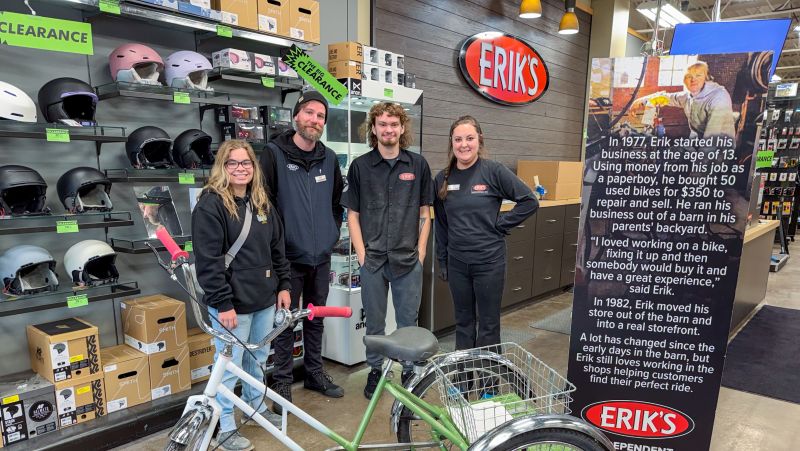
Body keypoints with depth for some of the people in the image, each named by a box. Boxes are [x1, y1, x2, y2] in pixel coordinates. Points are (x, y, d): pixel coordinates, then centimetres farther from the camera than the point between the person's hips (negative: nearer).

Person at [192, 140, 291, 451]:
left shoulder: (262, 203, 10)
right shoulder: (210, 205, -12)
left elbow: (278, 248, 14)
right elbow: (208, 261, -17)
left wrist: (283, 285, 9)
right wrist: (222, 303, -19)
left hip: (264, 299, 7)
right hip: (233, 302, -6)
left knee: (257, 360, 20)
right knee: (229, 366, 5)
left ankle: (256, 408, 40)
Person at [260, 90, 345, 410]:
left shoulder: (329, 158, 7)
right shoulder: (274, 154, -8)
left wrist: (332, 233, 10)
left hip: (321, 255, 5)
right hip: (289, 255, -4)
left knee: (316, 317, 16)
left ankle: (315, 373, 32)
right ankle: (282, 382, 22)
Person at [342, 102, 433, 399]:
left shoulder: (418, 165, 2)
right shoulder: (360, 166, 1)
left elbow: (425, 213, 5)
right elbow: (353, 214, 2)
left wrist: (420, 252, 0)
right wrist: (362, 254, -4)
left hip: (408, 259, 0)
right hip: (372, 260, 0)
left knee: (408, 322, 12)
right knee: (374, 322, 13)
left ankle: (409, 371, 30)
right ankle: (375, 370, 31)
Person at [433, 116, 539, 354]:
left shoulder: (494, 171, -9)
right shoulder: (442, 179, 3)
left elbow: (530, 201, -6)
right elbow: (440, 224, 10)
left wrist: (501, 225, -9)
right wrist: (442, 261, 11)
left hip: (489, 261, -4)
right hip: (457, 262, 4)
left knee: (488, 324, 8)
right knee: (463, 322, 17)